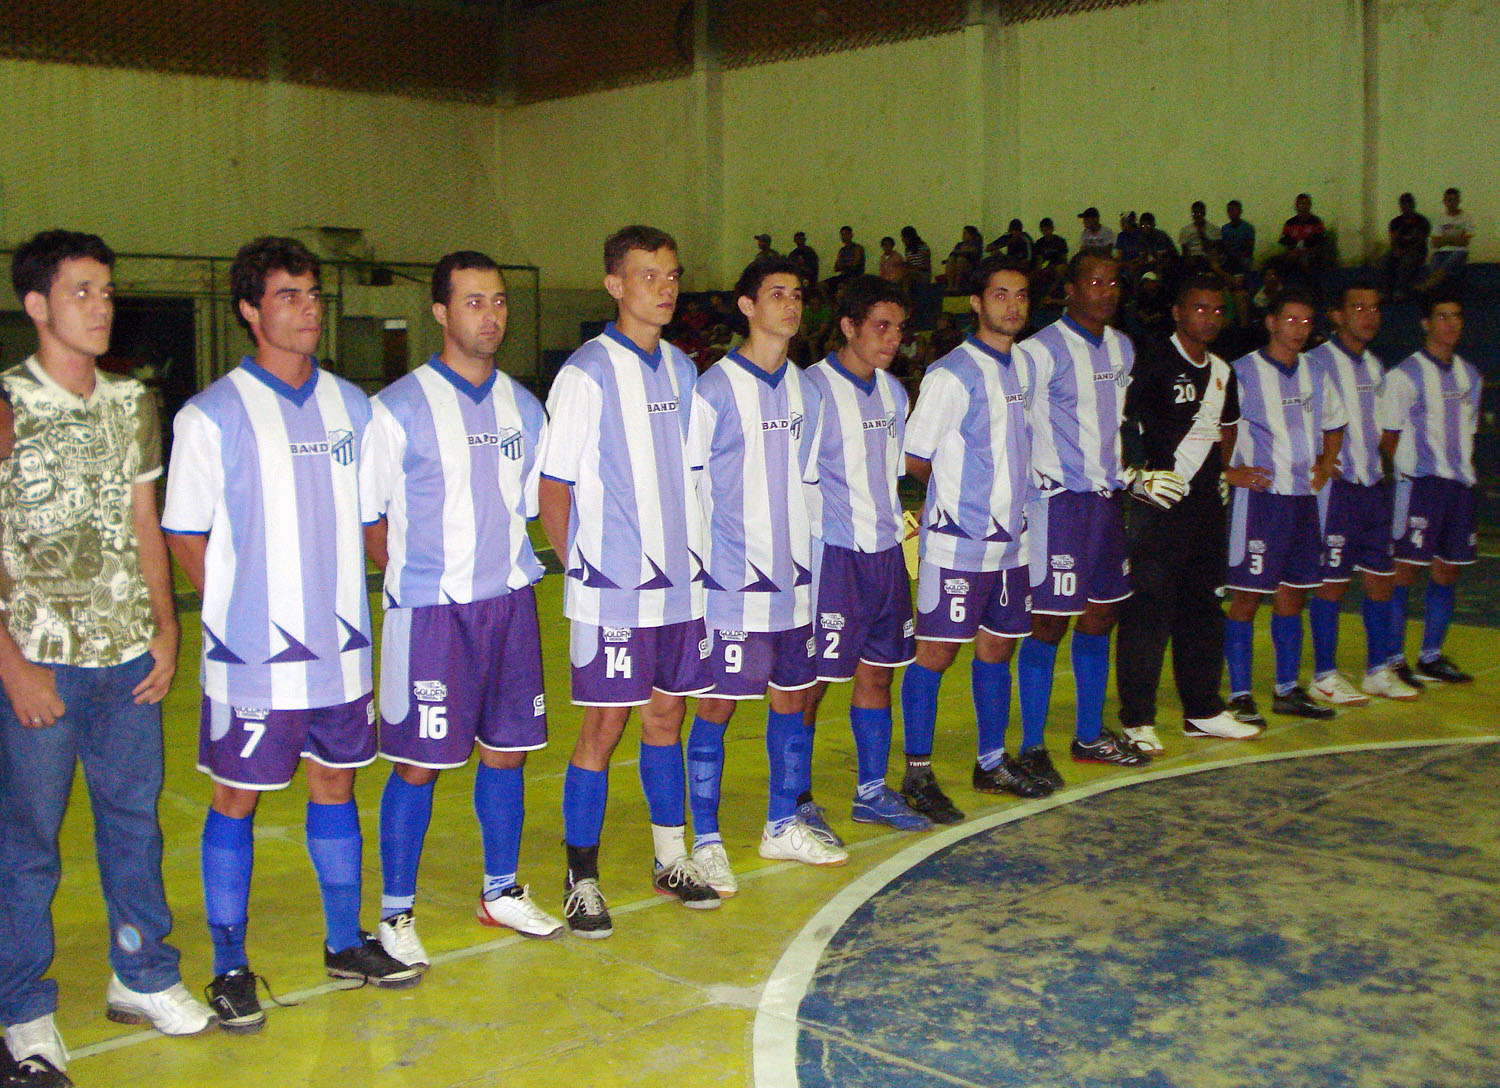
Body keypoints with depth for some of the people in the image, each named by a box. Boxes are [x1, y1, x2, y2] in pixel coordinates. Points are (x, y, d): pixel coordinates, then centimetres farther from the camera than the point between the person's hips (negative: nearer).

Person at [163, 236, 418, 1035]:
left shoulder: (350, 404, 7)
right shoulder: (212, 416, -8)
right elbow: (184, 539, -4)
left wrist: (343, 593, 6)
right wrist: (246, 609, -3)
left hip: (340, 646, 5)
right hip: (252, 655, -4)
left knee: (335, 785, 15)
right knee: (237, 799, 5)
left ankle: (346, 942, 29)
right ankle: (230, 969, 18)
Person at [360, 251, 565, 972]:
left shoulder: (522, 407, 9)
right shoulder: (398, 408, -7)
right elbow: (367, 518, -4)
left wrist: (499, 567, 9)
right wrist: (417, 577, -2)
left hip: (509, 603, 5)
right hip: (428, 613, -5)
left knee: (506, 749, 12)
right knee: (417, 763, 0)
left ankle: (500, 893, 29)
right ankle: (395, 913, 13)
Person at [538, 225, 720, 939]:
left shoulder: (681, 369, 11)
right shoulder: (586, 374, -10)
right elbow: (553, 485, -7)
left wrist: (693, 555, 12)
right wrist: (579, 565, -5)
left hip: (679, 581, 6)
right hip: (613, 587, -6)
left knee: (667, 712, 14)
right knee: (605, 722, -1)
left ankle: (671, 859, 28)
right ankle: (580, 879, 11)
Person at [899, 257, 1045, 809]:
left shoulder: (1020, 368, 13)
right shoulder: (952, 374, -11)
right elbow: (912, 458, -9)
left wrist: (1009, 498, 11)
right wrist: (957, 494, 2)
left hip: (1009, 540, 8)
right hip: (957, 542, -8)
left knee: (998, 648, 14)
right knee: (935, 652, -3)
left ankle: (992, 762, 27)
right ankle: (917, 773, 5)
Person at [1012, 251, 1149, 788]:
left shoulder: (1122, 349, 13)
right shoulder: (1040, 351, -11)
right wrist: (1039, 478, -11)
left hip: (1107, 499, 8)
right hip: (1059, 502, -7)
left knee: (1099, 617, 13)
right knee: (1048, 624, -5)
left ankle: (1090, 735, 25)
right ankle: (1032, 747, 4)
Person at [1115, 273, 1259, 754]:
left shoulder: (1221, 371, 15)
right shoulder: (1151, 359, -10)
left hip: (1205, 501, 8)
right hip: (1158, 502, -8)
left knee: (1203, 607, 14)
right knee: (1147, 611, -6)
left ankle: (1202, 710, 26)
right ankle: (1137, 720, 2)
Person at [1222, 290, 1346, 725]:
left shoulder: (1314, 374, 13)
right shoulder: (1241, 372, -6)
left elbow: (1334, 424, 28)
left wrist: (1326, 463, 14)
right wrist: (1228, 470, -13)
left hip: (1304, 497, 6)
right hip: (1259, 496, -6)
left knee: (1293, 595, 11)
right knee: (1247, 596, -4)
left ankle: (1287, 689, 21)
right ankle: (1239, 694, 2)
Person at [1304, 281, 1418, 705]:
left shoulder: (1374, 366, 16)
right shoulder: (1318, 361, -8)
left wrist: (1382, 471, 18)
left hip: (1374, 484, 8)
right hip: (1336, 489, -8)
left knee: (1381, 577, 10)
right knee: (1331, 581, -3)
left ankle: (1378, 670, 21)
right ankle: (1324, 676, 5)